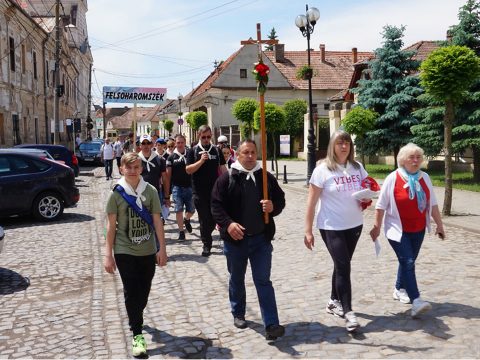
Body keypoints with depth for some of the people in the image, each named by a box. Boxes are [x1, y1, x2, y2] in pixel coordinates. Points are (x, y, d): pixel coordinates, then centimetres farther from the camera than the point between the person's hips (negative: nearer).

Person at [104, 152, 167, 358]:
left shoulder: (150, 191, -3)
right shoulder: (116, 193, -6)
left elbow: (157, 221, 0)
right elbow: (111, 225, -4)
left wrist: (162, 248, -1)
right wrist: (108, 255, -5)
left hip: (148, 251, 2)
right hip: (125, 252, -2)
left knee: (144, 291, 14)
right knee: (131, 292, -2)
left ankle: (135, 319, 40)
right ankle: (137, 334, 7)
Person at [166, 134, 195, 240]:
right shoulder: (172, 157, 1)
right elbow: (168, 174, 2)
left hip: (189, 187, 2)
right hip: (177, 187, -2)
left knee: (191, 209, 8)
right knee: (179, 210, -1)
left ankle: (186, 220, 40)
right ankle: (181, 231, 8)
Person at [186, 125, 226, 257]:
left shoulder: (216, 150, 7)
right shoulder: (193, 151, 0)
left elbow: (223, 169, 9)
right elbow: (188, 170, -7)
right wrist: (201, 161, -19)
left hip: (215, 190, 2)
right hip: (199, 191, -2)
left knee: (214, 217, 7)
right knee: (204, 218, 4)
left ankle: (205, 235, 33)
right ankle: (206, 244, 16)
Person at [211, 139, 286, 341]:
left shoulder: (266, 177, 3)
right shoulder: (227, 178, -5)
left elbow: (280, 200, 9)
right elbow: (216, 205, -8)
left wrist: (273, 207, -14)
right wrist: (228, 223, -24)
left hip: (261, 238, 1)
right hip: (235, 238, -1)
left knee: (263, 280, 0)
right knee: (236, 279, 16)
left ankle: (271, 325, -1)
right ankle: (238, 314, 36)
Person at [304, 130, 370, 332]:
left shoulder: (357, 167, 3)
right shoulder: (323, 170, -11)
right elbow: (311, 202, -10)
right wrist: (308, 231, -11)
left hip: (354, 224, 5)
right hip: (331, 227, -5)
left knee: (342, 265, 15)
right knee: (343, 267, -7)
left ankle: (334, 302, 31)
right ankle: (348, 312, 1)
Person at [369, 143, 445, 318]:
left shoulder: (424, 178, 4)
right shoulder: (393, 179, -10)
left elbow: (432, 204, 12)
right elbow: (381, 205, -7)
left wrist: (439, 224, 13)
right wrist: (377, 227, -6)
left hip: (418, 230, 5)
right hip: (398, 230, -5)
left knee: (408, 261, 14)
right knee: (408, 262, -14)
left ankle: (400, 289, 35)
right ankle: (416, 301, -18)